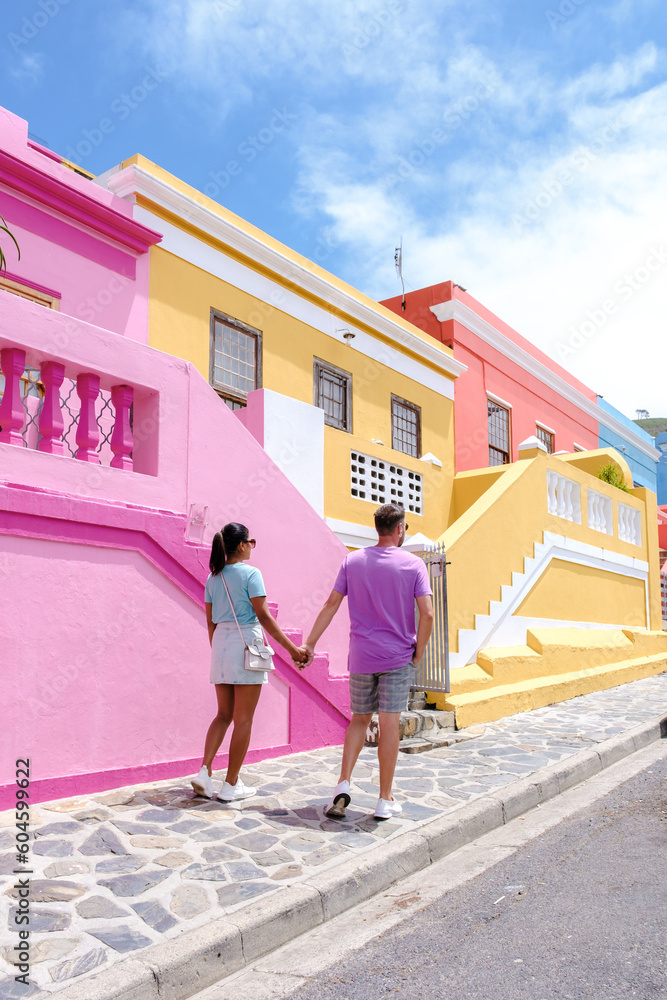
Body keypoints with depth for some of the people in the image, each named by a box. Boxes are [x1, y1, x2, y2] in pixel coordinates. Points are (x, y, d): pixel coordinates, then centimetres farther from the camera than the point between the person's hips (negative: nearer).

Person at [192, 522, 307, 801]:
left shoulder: (213, 578, 10)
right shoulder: (250, 573, -9)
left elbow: (211, 621, 13)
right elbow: (263, 615, -14)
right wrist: (292, 648, -11)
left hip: (220, 644, 6)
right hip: (246, 643, -6)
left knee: (224, 715, 15)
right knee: (243, 719, 3)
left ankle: (204, 771, 1)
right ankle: (231, 785, 8)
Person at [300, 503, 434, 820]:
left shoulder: (353, 561, 2)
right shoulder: (413, 564, -4)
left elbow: (331, 605, 0)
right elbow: (427, 614, -11)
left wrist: (309, 644, 5)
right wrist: (418, 653, 0)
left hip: (361, 657, 2)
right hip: (398, 658, -2)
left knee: (359, 719, 16)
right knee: (389, 724, 3)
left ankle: (343, 784, 4)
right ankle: (385, 800, 11)